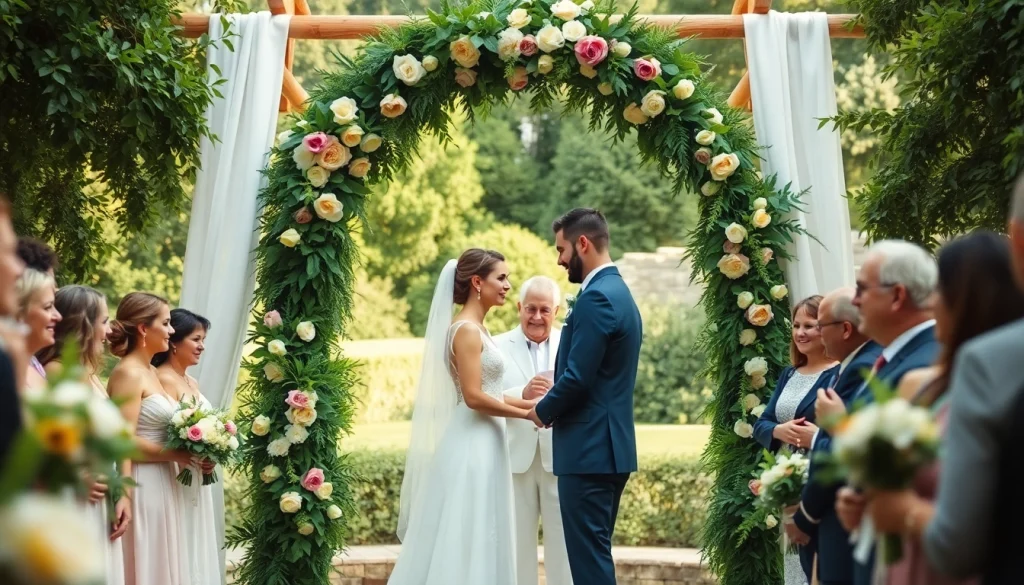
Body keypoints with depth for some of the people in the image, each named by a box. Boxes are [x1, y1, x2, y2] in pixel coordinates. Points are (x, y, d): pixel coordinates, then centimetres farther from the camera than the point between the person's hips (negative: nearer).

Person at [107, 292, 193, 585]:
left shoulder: (151, 372, 14)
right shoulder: (128, 373, -14)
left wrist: (193, 453, 4)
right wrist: (177, 455, -13)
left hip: (162, 485, 9)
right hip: (142, 486, -9)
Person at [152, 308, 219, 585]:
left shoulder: (192, 382, 14)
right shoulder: (163, 379, -13)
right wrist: (195, 458, -24)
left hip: (197, 483, 9)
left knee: (196, 548, 12)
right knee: (180, 554, -5)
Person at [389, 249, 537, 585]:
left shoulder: (475, 329, 15)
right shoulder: (467, 330, -14)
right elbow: (474, 397, -20)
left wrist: (529, 402, 8)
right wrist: (527, 413, -12)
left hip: (482, 446, 10)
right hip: (472, 447, -10)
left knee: (474, 541, 11)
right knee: (465, 542, -5)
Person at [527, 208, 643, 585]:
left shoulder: (596, 297, -15)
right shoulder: (619, 293, 17)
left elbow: (578, 377, -20)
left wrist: (543, 411, -3)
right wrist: (554, 405, 11)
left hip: (588, 448, -10)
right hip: (610, 444, 10)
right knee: (596, 553, 14)